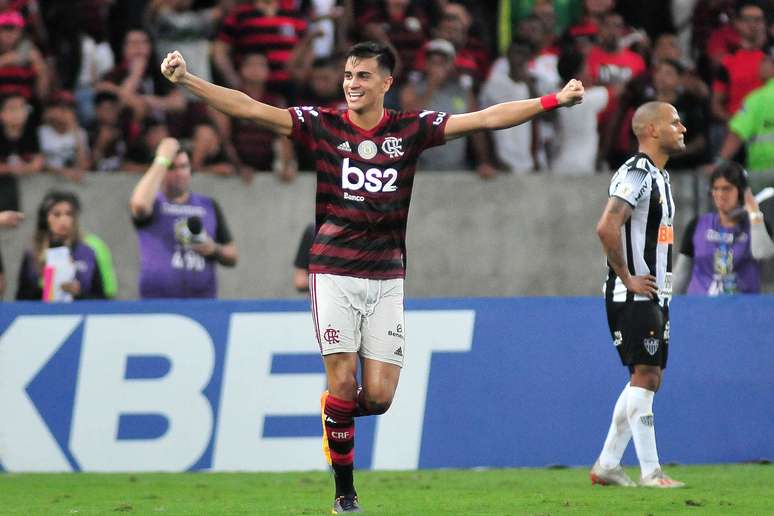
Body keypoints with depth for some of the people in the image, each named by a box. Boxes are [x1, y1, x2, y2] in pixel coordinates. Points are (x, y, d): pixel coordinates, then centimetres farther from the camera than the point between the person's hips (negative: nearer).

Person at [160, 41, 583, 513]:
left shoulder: (411, 129, 2)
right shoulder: (324, 125, 0)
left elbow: (486, 119, -1)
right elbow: (250, 109, -6)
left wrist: (554, 101, -7)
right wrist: (186, 80, -15)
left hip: (387, 278, 1)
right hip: (334, 274, -1)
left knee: (379, 398, -4)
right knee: (344, 382, -8)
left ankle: (334, 411, 32)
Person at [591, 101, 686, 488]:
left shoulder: (658, 175, 17)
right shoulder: (637, 174, -15)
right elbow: (606, 227, -27)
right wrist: (627, 278, -20)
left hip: (654, 295, 10)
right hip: (634, 297, -10)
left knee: (648, 379, 11)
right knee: (644, 376, -10)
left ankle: (607, 465, 16)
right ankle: (651, 472, -10)